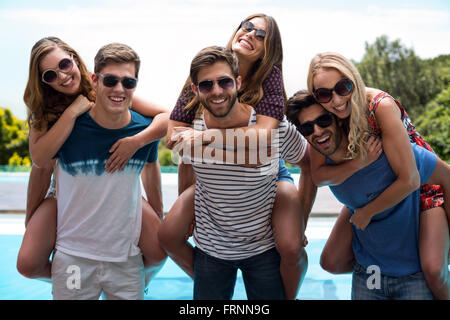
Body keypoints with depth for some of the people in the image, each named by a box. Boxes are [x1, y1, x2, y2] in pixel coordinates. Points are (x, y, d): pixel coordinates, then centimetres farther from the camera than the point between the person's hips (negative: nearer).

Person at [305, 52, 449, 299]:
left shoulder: (381, 106, -32)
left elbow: (409, 180, -31)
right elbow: (318, 176, -15)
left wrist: (367, 212, -19)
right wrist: (358, 162, -31)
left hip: (422, 184, -5)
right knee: (331, 263, 1)